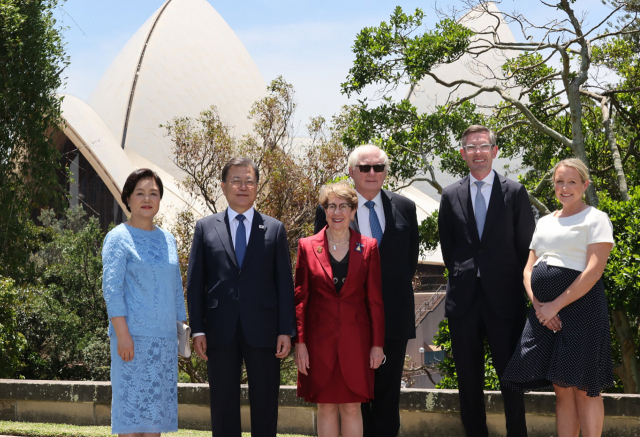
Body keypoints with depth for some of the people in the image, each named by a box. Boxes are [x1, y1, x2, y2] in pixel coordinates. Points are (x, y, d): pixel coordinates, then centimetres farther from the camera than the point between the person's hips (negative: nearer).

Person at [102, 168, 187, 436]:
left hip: (164, 336, 6)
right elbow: (111, 288, -11)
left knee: (158, 402, 7)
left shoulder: (167, 240, 16)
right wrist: (122, 333, -19)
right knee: (132, 398, -7)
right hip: (134, 335, -6)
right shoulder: (118, 238, -3)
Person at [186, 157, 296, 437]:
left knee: (265, 406, 4)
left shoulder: (274, 229, 9)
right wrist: (197, 329, -2)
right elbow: (195, 282, 6)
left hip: (262, 330, 0)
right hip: (221, 331, 0)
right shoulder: (205, 228, 9)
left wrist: (286, 330, -3)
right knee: (223, 406, 6)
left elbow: (285, 283, 5)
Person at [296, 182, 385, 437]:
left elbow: (375, 300, 3)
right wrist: (299, 342, -3)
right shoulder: (308, 246, 2)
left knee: (351, 407, 3)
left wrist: (377, 344, 0)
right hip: (320, 339, 0)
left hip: (355, 339, 0)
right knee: (326, 407, 5)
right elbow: (300, 299, 2)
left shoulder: (368, 248, 3)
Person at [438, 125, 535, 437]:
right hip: (464, 299, 2)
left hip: (504, 298, -2)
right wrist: (462, 276, 5)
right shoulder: (450, 196, 8)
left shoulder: (515, 192, 2)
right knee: (468, 379, 8)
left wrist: (518, 286, 2)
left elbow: (526, 246, 4)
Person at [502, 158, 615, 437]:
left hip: (580, 307, -6)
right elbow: (529, 270, 16)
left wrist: (556, 305, -15)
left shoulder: (595, 219, 0)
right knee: (561, 388, 6)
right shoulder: (545, 222, 20)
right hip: (545, 311, 6)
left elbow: (594, 270, -11)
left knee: (583, 388, -6)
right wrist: (537, 304, -3)